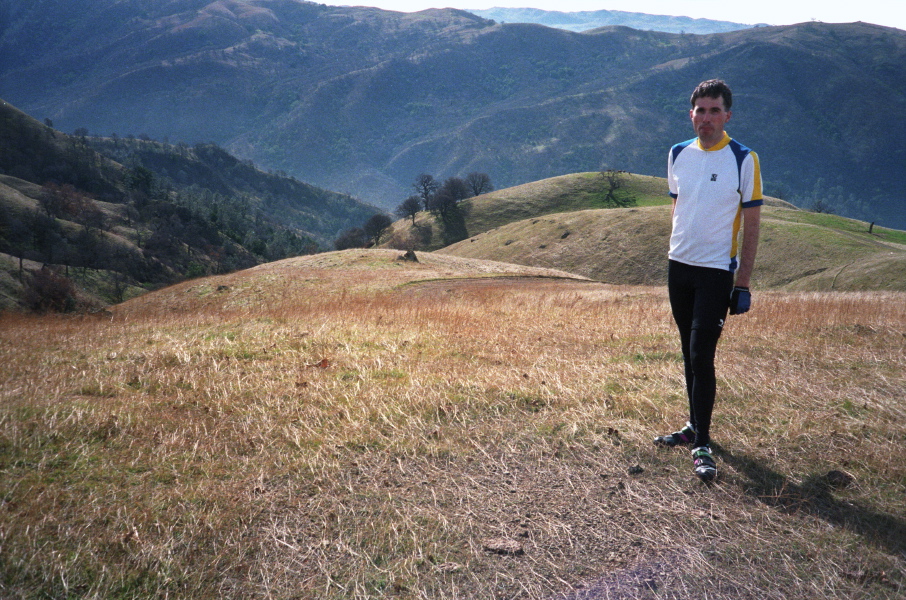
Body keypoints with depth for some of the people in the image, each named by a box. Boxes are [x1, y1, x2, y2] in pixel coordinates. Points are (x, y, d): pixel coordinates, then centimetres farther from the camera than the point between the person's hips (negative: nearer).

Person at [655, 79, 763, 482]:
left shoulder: (743, 159, -8)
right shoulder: (678, 154, 6)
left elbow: (752, 224, -6)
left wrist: (743, 282, -9)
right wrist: (676, 254, 13)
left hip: (717, 271, -5)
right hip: (678, 267, 5)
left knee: (702, 356, -9)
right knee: (689, 354, 13)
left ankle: (702, 444, 0)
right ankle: (695, 425, 27)